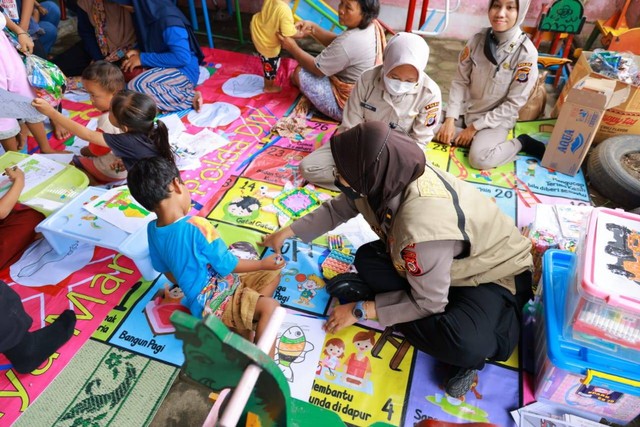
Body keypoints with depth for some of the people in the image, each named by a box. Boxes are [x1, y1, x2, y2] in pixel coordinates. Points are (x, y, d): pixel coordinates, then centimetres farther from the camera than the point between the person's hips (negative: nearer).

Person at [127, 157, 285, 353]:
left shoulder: (153, 229, -2)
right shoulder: (196, 226, -27)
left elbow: (166, 270, 12)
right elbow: (227, 265, -16)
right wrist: (263, 263, -1)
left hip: (200, 299, 9)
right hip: (215, 304, -9)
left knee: (272, 275, 12)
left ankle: (245, 325, -1)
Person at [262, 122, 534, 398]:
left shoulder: (422, 226, -41)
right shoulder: (390, 177, -19)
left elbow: (428, 303, -26)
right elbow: (337, 209, 1)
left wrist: (361, 310, -17)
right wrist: (287, 232, 6)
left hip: (495, 272, -8)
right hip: (454, 261, 9)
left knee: (466, 346, -37)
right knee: (367, 259, -12)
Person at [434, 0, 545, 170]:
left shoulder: (526, 53, -19)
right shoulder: (478, 39, -7)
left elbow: (513, 104, -16)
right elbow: (460, 81, -4)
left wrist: (475, 127, -16)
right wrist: (450, 119, -14)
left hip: (497, 118, -5)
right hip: (466, 108, 5)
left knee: (479, 159, -29)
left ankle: (521, 142, -2)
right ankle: (478, 139, -2)